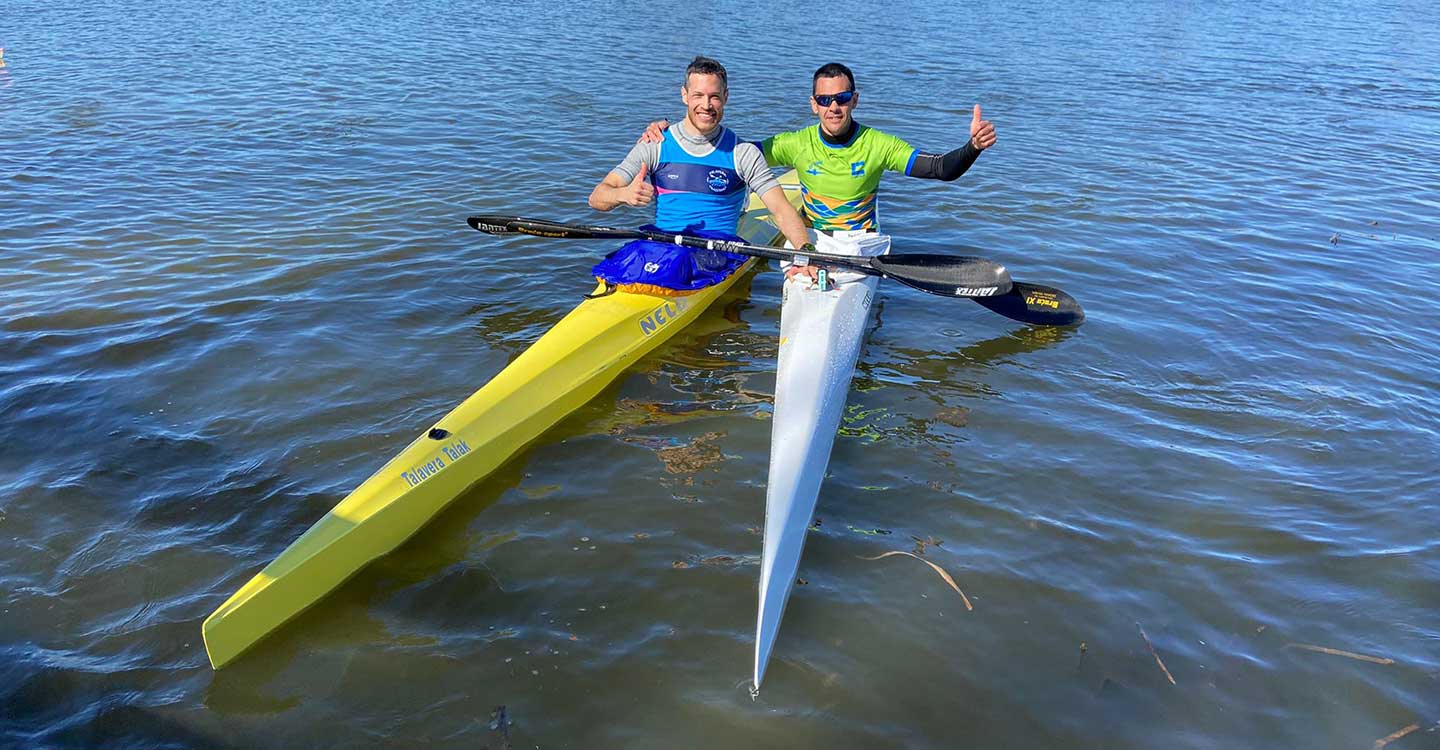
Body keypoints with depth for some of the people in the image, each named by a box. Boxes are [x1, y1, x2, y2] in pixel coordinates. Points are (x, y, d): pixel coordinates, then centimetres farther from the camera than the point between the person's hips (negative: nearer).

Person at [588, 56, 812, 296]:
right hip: (660, 244, 1)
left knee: (678, 263, -32)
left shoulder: (742, 153, 6)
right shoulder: (656, 146, 7)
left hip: (717, 249, 0)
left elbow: (782, 209, 0)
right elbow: (596, 198, 0)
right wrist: (624, 194, -25)